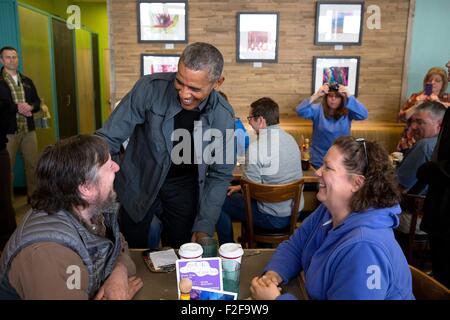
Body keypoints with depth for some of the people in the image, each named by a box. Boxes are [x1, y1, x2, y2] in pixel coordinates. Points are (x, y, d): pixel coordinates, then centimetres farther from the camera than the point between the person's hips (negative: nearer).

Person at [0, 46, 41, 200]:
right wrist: (16, 107, -23)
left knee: (32, 164, 10)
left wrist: (30, 107, -10)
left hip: (29, 129, 5)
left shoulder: (27, 81, 15)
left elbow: (37, 102, 11)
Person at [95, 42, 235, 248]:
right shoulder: (150, 88, -22)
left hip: (184, 188, 1)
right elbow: (108, 138, -19)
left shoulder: (223, 116, -15)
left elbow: (220, 175, -7)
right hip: (138, 184, -1)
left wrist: (204, 227, -13)